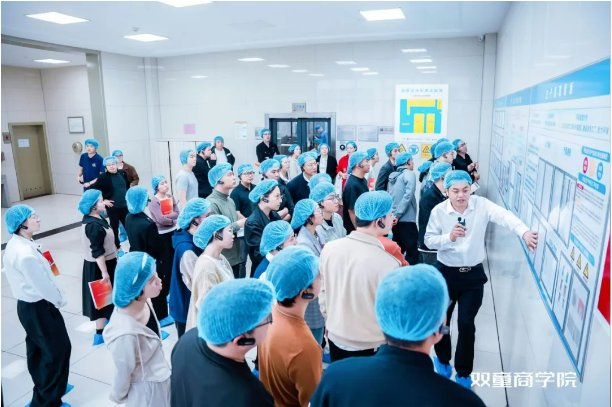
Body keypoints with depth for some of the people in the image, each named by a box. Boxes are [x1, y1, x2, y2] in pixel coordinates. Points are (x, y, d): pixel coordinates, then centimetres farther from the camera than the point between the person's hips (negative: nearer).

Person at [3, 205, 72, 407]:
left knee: (37, 349, 23)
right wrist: (60, 299, -7)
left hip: (27, 305, 10)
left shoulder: (14, 245, 1)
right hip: (39, 307, -10)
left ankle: (44, 388, 42)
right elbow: (42, 284, -24)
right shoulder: (26, 253, -30)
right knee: (58, 349, 4)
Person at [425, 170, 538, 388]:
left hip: (473, 274, 0)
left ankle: (463, 373, 26)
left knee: (467, 324, 3)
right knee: (441, 320, 13)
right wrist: (449, 237, -27)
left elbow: (504, 216, -28)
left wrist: (524, 232, -46)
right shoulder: (439, 211, -10)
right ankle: (442, 359, 42)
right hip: (446, 273, 0)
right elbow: (429, 240, -9)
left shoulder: (481, 205, -11)